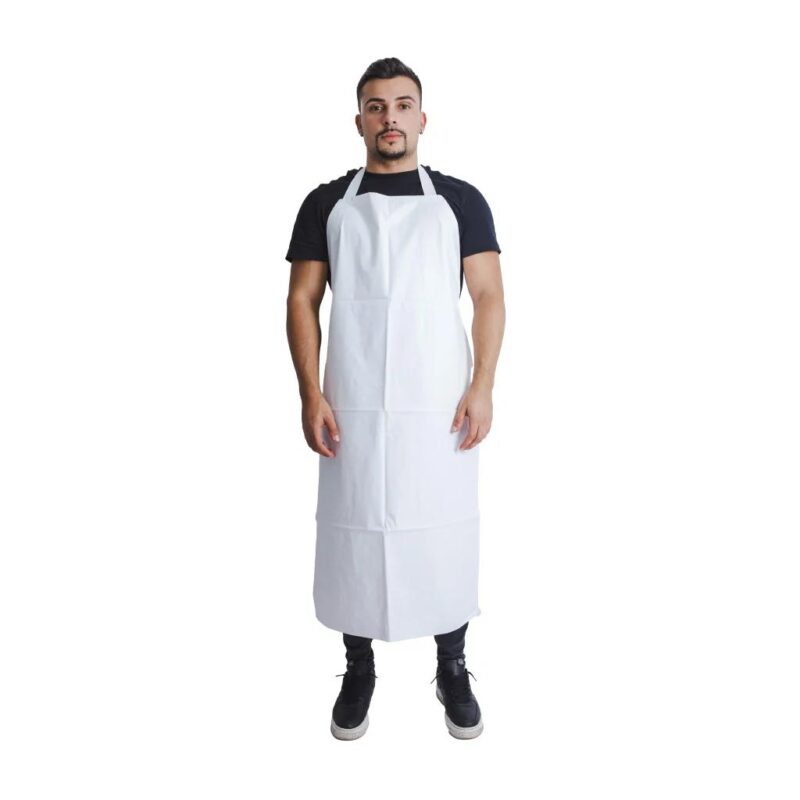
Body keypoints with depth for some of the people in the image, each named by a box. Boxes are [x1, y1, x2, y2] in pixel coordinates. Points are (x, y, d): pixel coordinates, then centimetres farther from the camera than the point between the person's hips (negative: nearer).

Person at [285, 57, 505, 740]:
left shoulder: (460, 199, 5)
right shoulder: (326, 203, 7)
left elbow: (489, 296, 2)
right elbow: (302, 300, 4)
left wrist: (482, 388, -9)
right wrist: (311, 395, -5)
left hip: (440, 406, 0)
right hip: (353, 407, 1)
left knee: (445, 531, 8)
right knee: (354, 530, 9)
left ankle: (453, 671, 29)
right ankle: (359, 670, 30)